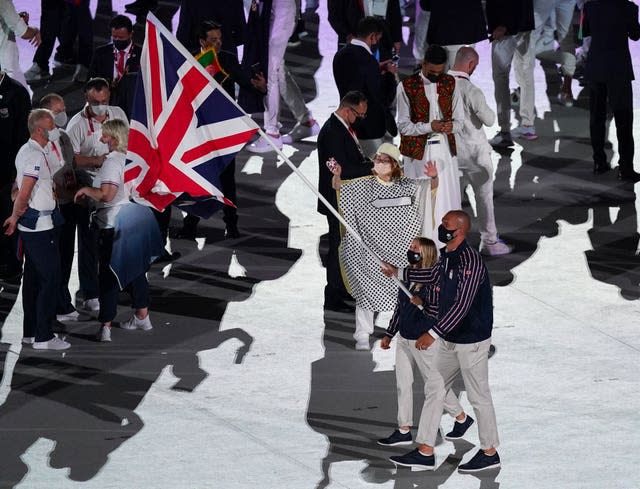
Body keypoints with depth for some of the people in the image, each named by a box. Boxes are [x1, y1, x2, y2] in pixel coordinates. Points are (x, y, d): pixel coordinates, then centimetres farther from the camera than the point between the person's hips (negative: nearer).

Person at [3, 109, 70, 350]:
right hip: (40, 226, -10)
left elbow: (21, 191, 19)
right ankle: (43, 337, -5)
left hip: (29, 227, 10)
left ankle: (30, 332, 21)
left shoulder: (25, 151, 13)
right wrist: (15, 218, -8)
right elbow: (23, 195, -21)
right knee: (50, 279, -6)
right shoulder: (36, 156, -19)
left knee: (33, 278, 15)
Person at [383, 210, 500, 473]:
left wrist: (434, 333, -34)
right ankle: (425, 452, 16)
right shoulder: (446, 256, 5)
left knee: (478, 396, 3)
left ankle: (489, 453, 16)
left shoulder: (470, 261, -24)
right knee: (434, 389, 11)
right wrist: (399, 273, 35)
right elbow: (434, 275, 29)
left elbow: (462, 305, -30)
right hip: (449, 340, 10)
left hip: (472, 340, -10)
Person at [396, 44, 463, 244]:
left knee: (447, 201, 2)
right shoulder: (407, 86, -5)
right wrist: (429, 126, -19)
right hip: (418, 151, -3)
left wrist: (451, 126, -14)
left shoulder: (449, 83, 6)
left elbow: (459, 120, 10)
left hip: (445, 150, 3)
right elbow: (403, 126, -5)